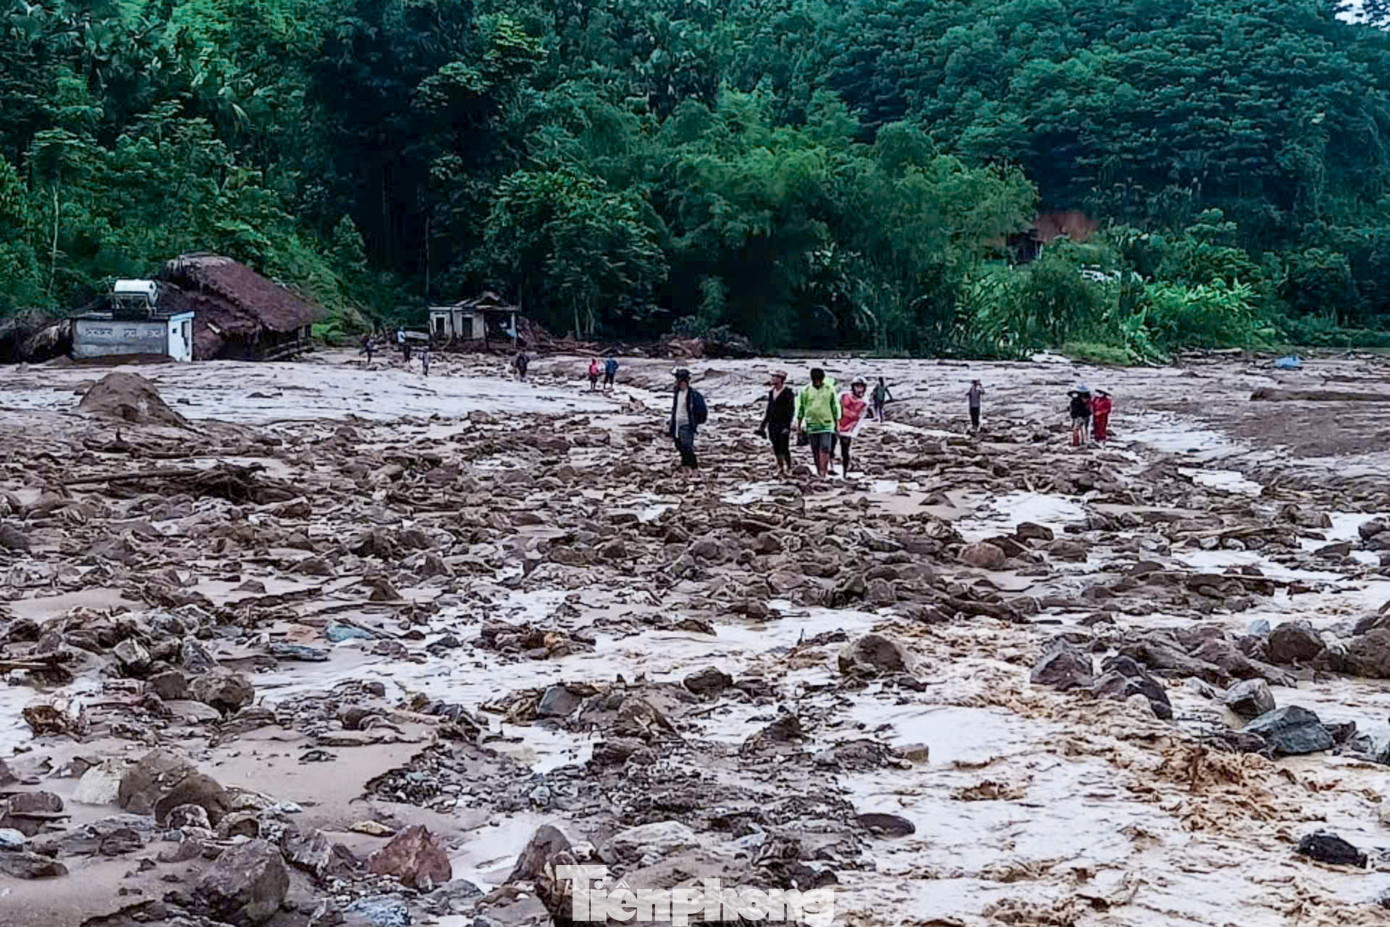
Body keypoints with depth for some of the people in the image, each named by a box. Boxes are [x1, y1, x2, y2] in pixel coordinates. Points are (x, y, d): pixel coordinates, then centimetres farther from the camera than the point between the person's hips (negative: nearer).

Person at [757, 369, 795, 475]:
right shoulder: (771, 393, 13)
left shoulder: (788, 393, -7)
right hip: (773, 425, 6)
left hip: (783, 425, -6)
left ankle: (788, 469, 5)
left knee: (784, 449, -7)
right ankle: (780, 469, 14)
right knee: (776, 450, 7)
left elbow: (791, 411, -10)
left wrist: (787, 426, -17)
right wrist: (763, 425, 15)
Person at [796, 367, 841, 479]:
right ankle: (818, 470, 16)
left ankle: (823, 471, -15)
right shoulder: (805, 391, 3)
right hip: (811, 425, 1)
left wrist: (836, 423, 9)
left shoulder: (830, 390, 2)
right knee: (815, 450, 6)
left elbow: (835, 407, 9)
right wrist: (799, 424, 8)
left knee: (825, 449, -13)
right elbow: (801, 408, 9)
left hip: (826, 424, -1)